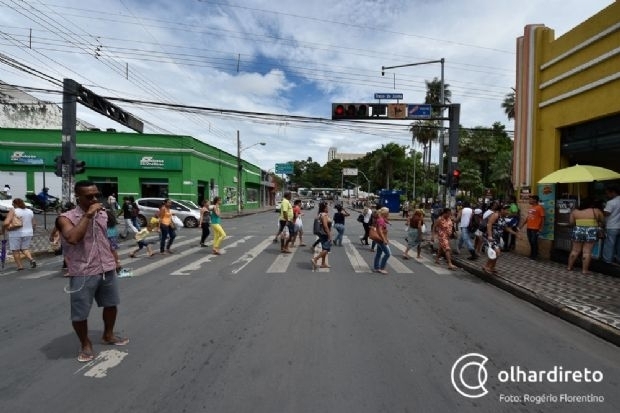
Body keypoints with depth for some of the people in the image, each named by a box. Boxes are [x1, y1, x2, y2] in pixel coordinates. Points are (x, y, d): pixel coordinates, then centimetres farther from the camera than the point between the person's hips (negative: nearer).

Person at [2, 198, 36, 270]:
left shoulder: (13, 211, -10)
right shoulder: (30, 211, 6)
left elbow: (6, 223, -20)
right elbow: (34, 224, 11)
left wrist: (5, 228, -1)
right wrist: (32, 232, 22)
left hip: (16, 234, -5)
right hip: (28, 233, 5)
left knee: (15, 250, 8)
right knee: (25, 249, 14)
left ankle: (19, 266, 10)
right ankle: (31, 259, -8)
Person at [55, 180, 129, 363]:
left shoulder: (103, 214, 6)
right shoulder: (66, 218, -12)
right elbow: (72, 238, -32)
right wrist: (88, 215, -29)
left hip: (107, 270, 6)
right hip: (83, 274, -5)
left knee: (111, 304, 19)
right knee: (79, 313, 6)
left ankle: (108, 335, 40)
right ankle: (85, 344, 29)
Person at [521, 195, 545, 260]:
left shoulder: (540, 207, -10)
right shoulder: (530, 207, 12)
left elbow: (543, 218, -11)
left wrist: (541, 228, -15)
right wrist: (523, 225, 19)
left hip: (535, 228, -7)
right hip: (529, 228, 7)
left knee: (534, 242, -1)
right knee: (530, 242, 13)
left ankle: (535, 255, 11)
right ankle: (532, 254, 24)